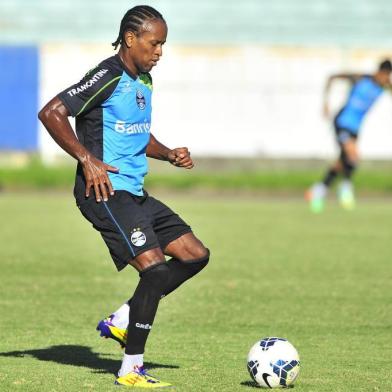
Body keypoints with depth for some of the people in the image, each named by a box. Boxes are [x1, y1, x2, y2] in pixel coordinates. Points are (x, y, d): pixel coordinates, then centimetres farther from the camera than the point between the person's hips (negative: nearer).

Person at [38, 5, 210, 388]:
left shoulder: (143, 80, 15)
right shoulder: (109, 76, -13)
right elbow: (50, 113, -19)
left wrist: (168, 154, 12)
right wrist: (87, 159, -23)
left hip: (134, 193, 10)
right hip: (105, 191, -10)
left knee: (195, 255, 7)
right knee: (156, 268, -17)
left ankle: (122, 321, 10)